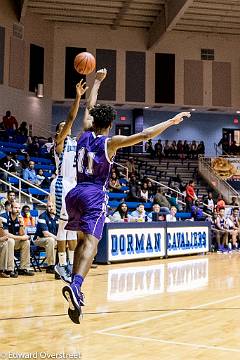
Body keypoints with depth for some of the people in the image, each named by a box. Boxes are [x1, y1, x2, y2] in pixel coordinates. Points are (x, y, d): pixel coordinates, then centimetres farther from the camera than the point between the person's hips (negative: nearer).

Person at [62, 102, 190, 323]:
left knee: (82, 240, 22)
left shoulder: (86, 135, 13)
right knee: (91, 242, -16)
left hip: (75, 193, 6)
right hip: (95, 195, -6)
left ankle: (75, 287, 16)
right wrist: (172, 121, -2)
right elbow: (145, 135, -9)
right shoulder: (110, 142, -1)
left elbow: (88, 115, 33)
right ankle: (74, 286, -40)